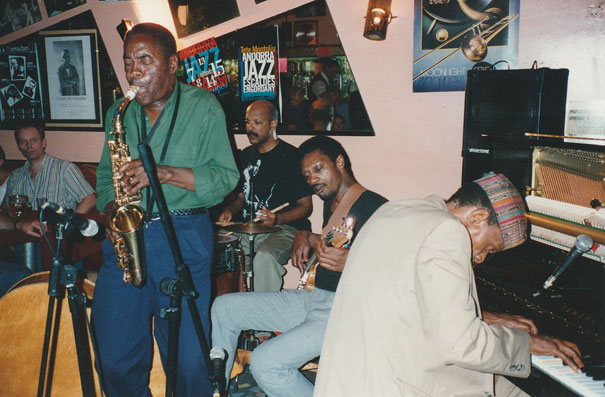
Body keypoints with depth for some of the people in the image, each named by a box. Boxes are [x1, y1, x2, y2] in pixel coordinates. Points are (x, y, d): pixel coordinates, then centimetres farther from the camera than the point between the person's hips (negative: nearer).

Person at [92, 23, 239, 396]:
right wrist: (111, 208, -1)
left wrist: (164, 173, -18)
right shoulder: (118, 113, 12)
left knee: (187, 358, 2)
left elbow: (226, 176, -6)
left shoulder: (203, 107, -1)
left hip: (183, 237, -4)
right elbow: (106, 174, 20)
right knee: (116, 357, 8)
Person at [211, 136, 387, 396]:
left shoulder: (374, 206, -14)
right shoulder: (331, 204, 15)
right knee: (223, 308, 8)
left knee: (265, 362, -28)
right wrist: (306, 237, 16)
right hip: (315, 297, 10)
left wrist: (349, 263, -32)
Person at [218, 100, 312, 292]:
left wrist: (277, 219, -23)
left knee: (264, 258, -35)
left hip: (284, 228, -7)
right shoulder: (246, 155, 15)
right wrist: (230, 210, 2)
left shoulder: (291, 156, -7)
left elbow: (306, 206, -6)